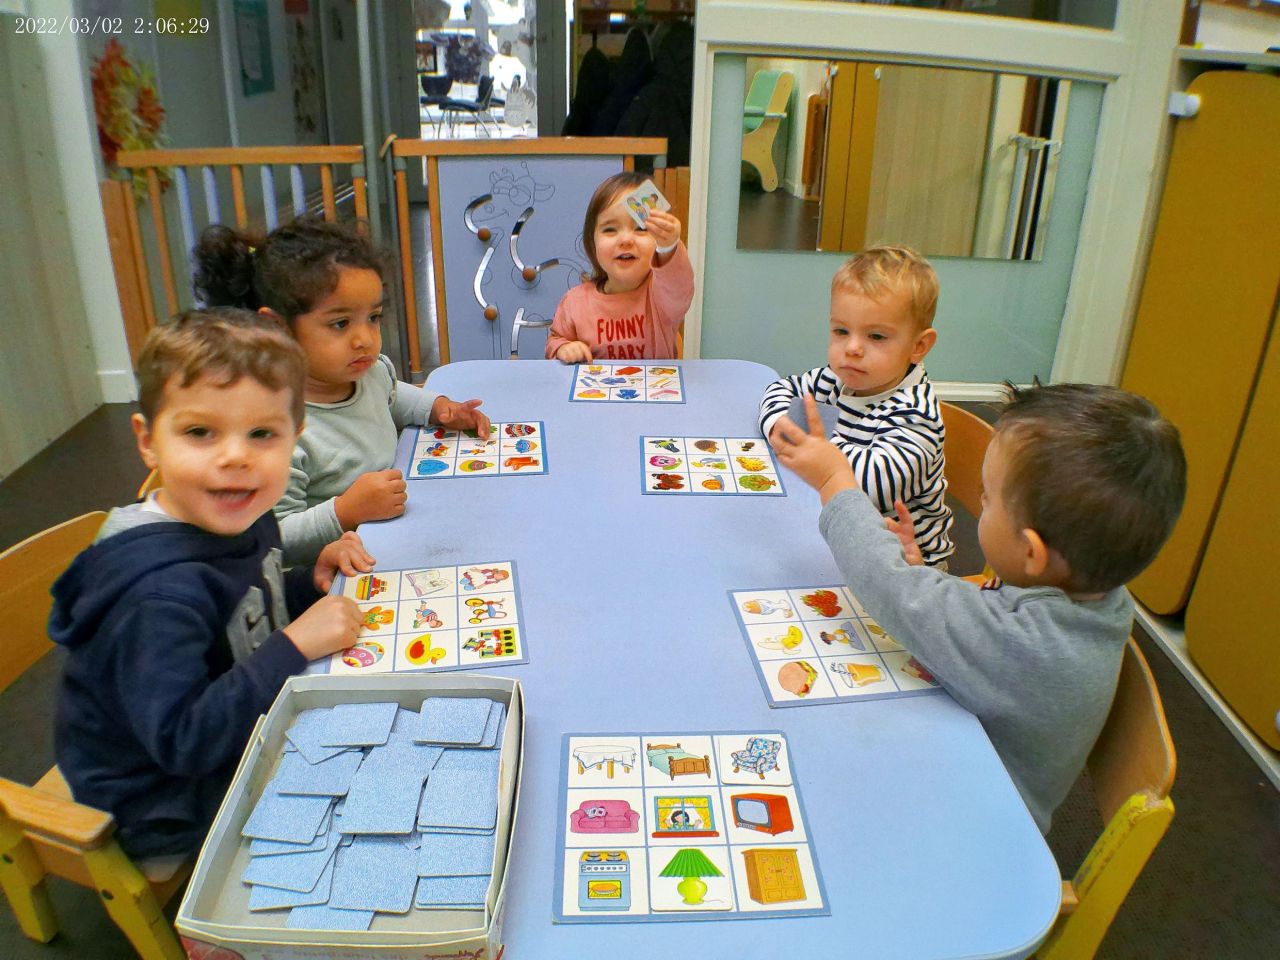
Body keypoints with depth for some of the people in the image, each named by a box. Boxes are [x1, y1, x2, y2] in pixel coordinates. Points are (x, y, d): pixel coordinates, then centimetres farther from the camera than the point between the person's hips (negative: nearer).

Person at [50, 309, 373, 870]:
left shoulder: (240, 522, -6)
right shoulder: (159, 593, -34)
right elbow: (181, 739, -35)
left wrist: (313, 583, -7)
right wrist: (296, 645, -35)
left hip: (241, 736, 9)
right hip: (167, 812, -8)